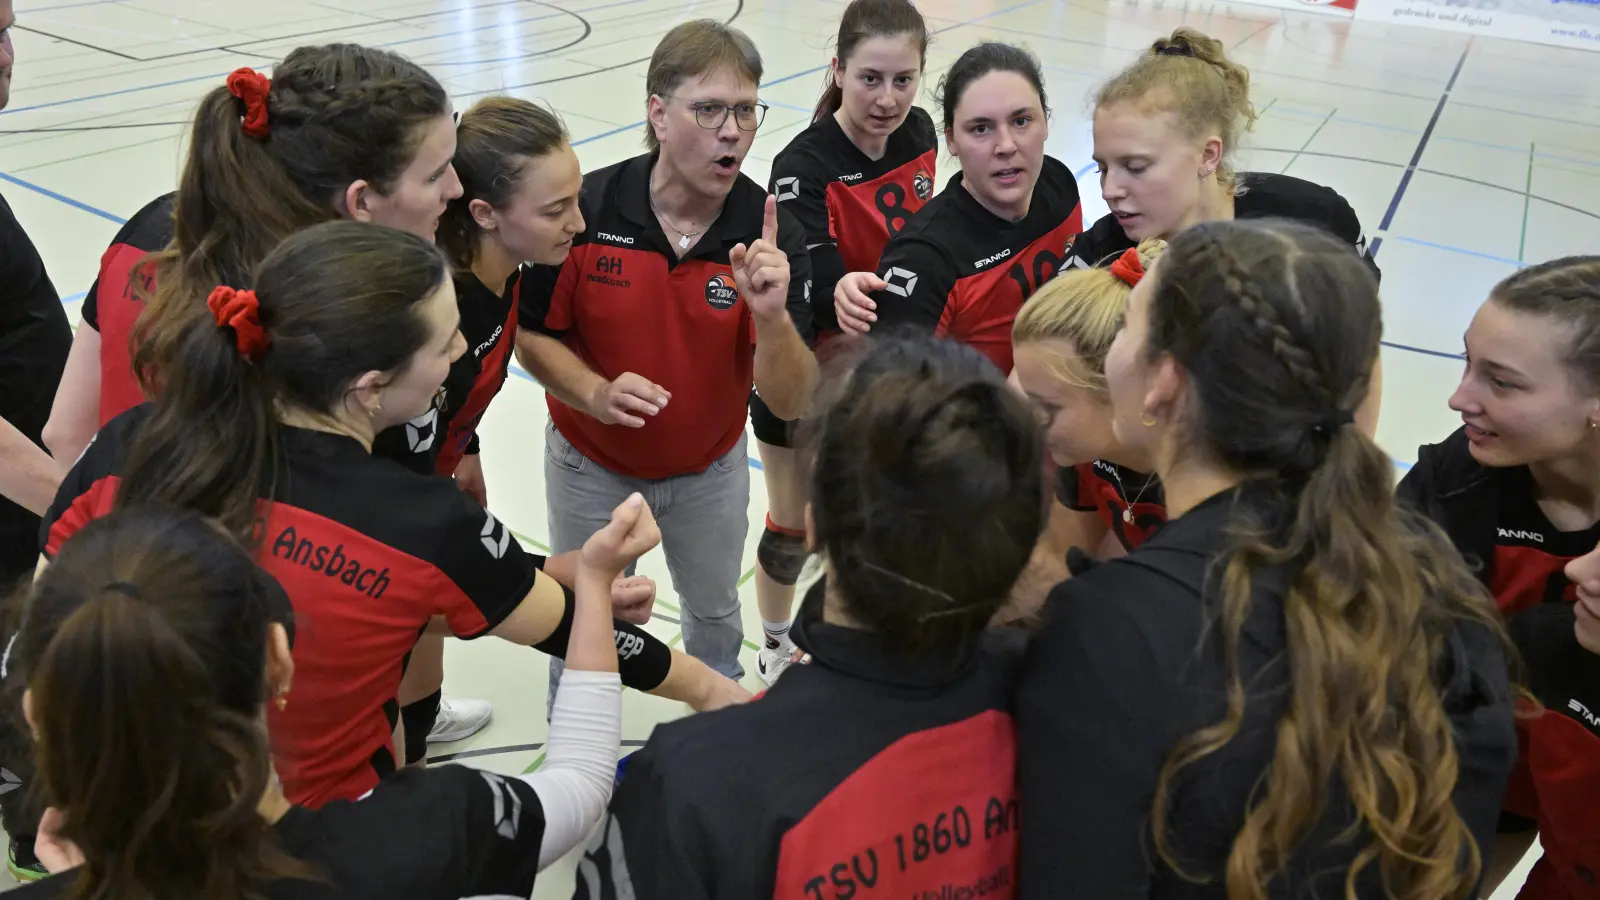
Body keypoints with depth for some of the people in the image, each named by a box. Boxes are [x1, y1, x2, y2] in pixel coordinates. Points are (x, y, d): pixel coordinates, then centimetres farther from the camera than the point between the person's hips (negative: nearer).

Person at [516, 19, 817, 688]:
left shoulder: (773, 234, -22)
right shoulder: (586, 208, -24)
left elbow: (789, 403, -25)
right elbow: (531, 335, -11)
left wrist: (772, 315, -44)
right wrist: (594, 392, -30)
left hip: (712, 470, 2)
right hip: (592, 466, -1)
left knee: (715, 611, 26)